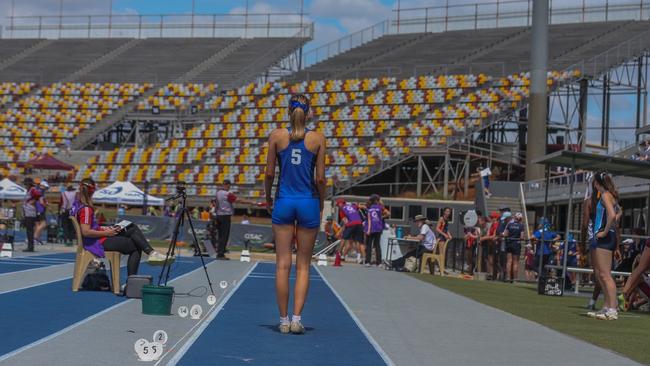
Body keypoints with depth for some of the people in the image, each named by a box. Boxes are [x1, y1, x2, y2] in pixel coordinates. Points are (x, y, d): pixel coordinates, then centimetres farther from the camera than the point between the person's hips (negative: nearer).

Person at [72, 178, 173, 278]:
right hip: (98, 242, -10)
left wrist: (103, 228, 10)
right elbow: (86, 232, -28)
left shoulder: (77, 205, 10)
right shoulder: (86, 209, -20)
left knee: (132, 228, 6)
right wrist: (106, 233, -17)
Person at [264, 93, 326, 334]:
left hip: (284, 202, 0)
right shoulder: (318, 139, -2)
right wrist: (321, 206, 11)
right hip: (308, 203, 0)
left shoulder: (277, 136, -1)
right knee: (303, 266, 8)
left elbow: (269, 174, 0)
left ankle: (284, 320, 7)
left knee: (283, 264, 5)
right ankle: (297, 319, -1)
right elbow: (320, 179, -3)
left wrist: (268, 199, 15)